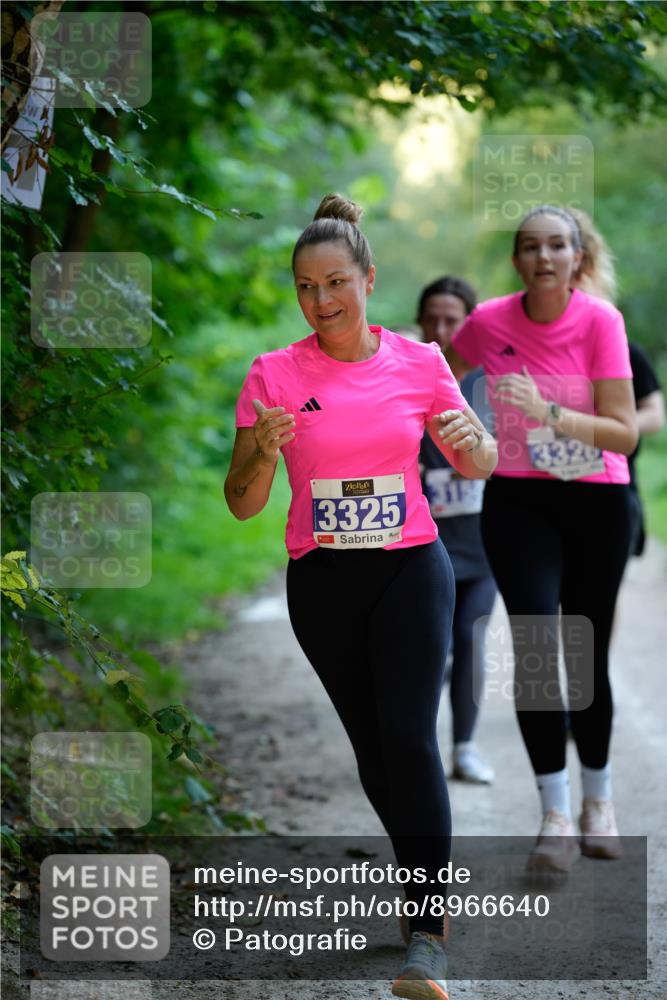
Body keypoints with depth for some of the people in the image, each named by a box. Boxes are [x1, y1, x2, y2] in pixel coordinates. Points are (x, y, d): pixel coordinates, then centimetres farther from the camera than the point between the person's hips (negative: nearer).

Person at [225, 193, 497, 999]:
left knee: (410, 736, -14)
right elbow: (242, 504, -4)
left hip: (411, 569, -1)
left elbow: (479, 466, 8)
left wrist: (472, 438, -15)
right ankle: (422, 870, 32)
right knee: (369, 742, 9)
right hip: (321, 580, 1)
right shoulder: (274, 375, -4)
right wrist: (262, 452, -25)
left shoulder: (418, 362, -2)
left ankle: (427, 932, -11)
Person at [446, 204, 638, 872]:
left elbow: (625, 433, -17)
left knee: (587, 657, 5)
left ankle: (597, 803, 26)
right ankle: (556, 819, -12)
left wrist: (548, 413, -29)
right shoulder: (489, 322, -6)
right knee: (535, 648, -15)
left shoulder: (600, 321, -12)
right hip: (517, 503, 1)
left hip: (596, 503, -1)